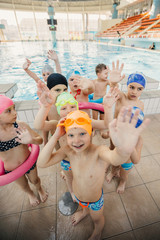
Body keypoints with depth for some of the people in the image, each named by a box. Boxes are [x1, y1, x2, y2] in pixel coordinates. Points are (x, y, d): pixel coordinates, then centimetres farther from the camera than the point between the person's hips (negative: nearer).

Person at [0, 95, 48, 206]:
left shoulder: (20, 125, -24)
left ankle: (40, 189, 64)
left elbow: (40, 140, -18)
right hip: (11, 170, 1)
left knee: (34, 180, 28)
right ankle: (30, 194, 65)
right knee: (24, 186, 29)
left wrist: (31, 140, -39)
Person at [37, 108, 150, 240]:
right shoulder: (68, 150, -27)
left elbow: (115, 159, -62)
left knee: (97, 219, 32)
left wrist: (124, 150, -86)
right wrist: (55, 137, -41)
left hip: (95, 199, -2)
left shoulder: (98, 151, -40)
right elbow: (42, 163, -32)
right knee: (83, 204, 39)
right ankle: (84, 211, 76)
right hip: (77, 196, 3)